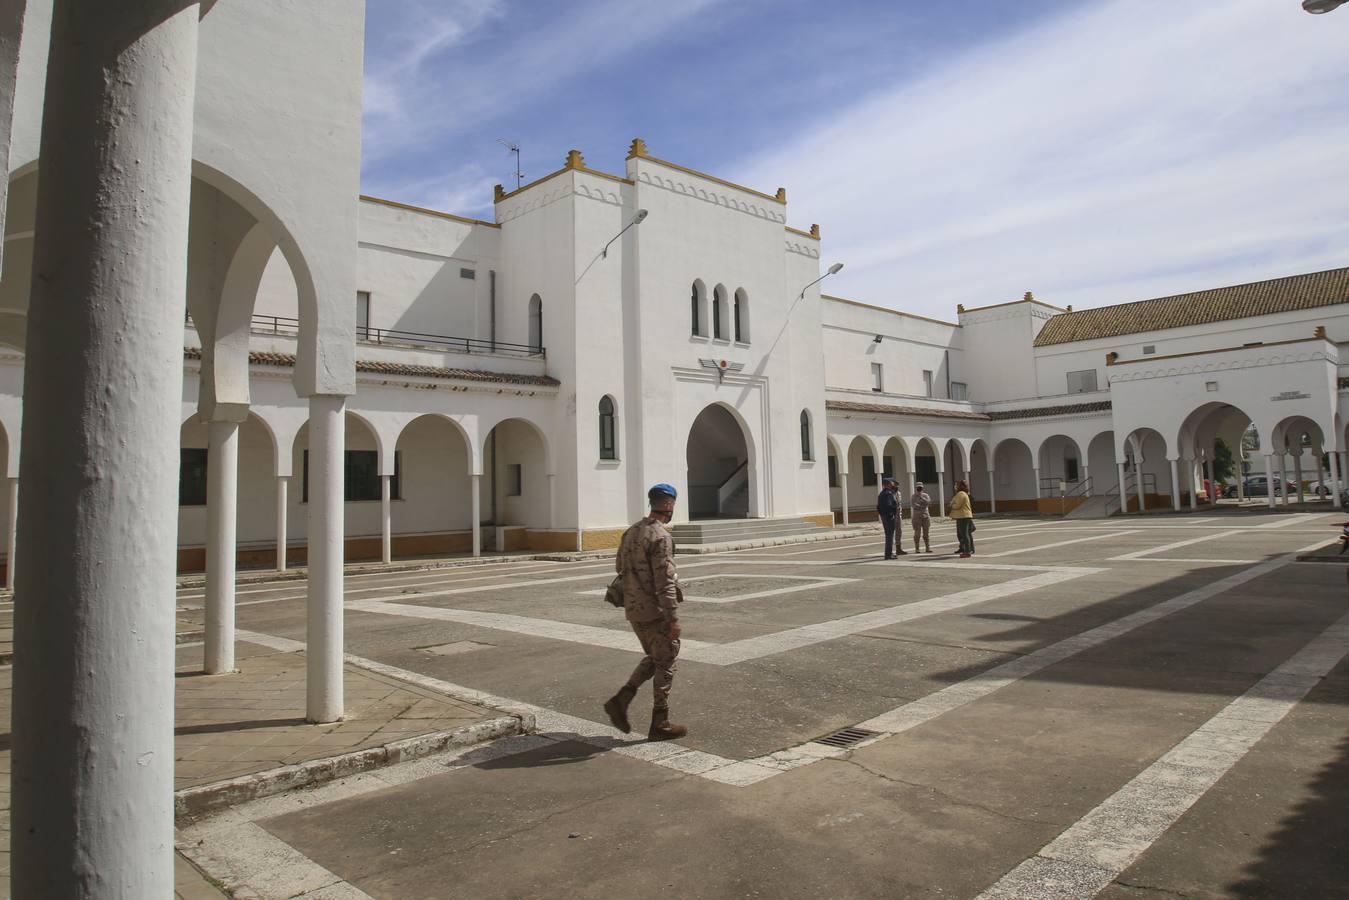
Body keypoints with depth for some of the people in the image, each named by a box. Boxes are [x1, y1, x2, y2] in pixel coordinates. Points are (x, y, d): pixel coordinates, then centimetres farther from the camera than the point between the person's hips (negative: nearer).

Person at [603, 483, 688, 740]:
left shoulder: (632, 530, 8)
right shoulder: (661, 537, -19)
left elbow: (619, 566, 19)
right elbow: (665, 583, -23)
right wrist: (674, 619, -21)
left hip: (633, 608, 8)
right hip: (655, 611, -8)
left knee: (653, 659, 21)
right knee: (665, 664, 5)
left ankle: (620, 701, 10)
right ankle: (660, 724, 12)